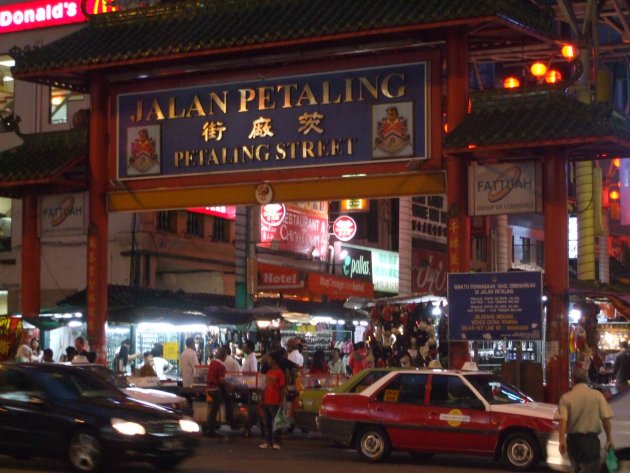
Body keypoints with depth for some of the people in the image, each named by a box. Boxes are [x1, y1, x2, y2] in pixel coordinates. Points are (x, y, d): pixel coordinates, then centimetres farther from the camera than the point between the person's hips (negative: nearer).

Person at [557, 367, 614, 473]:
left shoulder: (566, 397, -2)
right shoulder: (597, 395, -3)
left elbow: (562, 420, -15)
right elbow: (606, 419, -7)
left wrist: (562, 440, -20)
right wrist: (609, 439, 3)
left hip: (573, 440, 2)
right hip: (591, 440, -2)